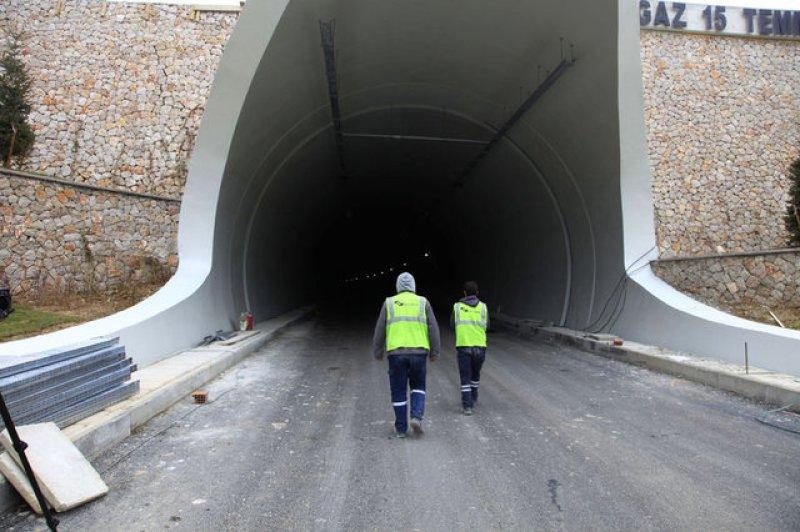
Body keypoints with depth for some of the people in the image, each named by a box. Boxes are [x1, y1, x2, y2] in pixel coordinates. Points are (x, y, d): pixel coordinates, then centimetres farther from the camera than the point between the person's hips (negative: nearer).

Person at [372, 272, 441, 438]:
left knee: (399, 391, 10)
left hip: (396, 353, 0)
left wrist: (378, 352, 13)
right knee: (418, 387, 18)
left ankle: (401, 428, 15)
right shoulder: (423, 303, 5)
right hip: (418, 352, 1)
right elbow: (433, 329, 1)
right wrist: (435, 352, 8)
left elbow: (379, 331, 4)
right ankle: (416, 417, -2)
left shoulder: (389, 303, 5)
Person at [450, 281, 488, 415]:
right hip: (480, 346, 2)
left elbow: (452, 325, 16)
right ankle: (473, 398, 37)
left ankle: (467, 405, -4)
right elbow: (486, 326, 16)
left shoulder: (457, 307, 3)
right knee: (475, 373, 22)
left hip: (463, 346, -2)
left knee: (465, 377, 3)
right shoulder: (483, 307, 4)